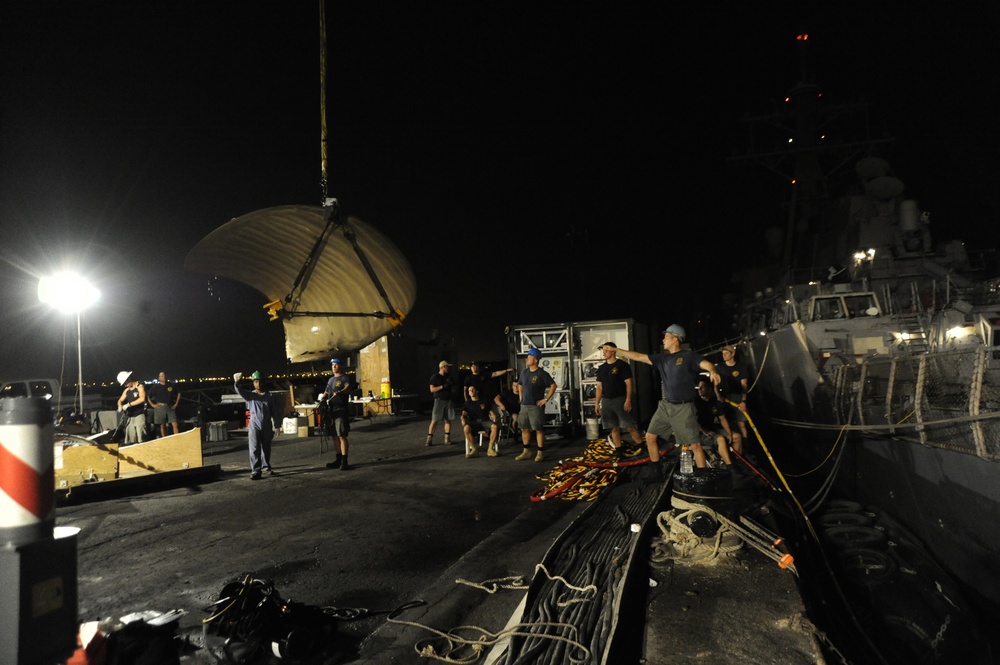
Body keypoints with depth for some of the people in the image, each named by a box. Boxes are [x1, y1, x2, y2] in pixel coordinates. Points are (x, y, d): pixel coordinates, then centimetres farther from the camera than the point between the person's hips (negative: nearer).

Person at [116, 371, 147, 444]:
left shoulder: (140, 387, -5)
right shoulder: (126, 390, 15)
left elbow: (142, 399, -20)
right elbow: (120, 400, 23)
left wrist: (129, 404, -20)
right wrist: (120, 406, 0)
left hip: (139, 415, -7)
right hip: (130, 417, 7)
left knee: (140, 437, -13)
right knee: (130, 439, 3)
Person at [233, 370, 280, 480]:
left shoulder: (270, 396, 4)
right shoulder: (250, 395, 2)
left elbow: (274, 412, 6)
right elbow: (240, 391, -18)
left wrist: (276, 426, 4)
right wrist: (236, 383, -39)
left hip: (267, 427, 2)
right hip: (254, 427, -2)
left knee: (266, 449, 12)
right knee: (254, 449, -9)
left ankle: (266, 467, 28)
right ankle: (255, 471, -10)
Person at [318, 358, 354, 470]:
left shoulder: (345, 378, -3)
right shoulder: (331, 379, 22)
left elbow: (348, 387, -22)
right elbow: (327, 392, 25)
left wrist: (340, 392, -42)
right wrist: (323, 396, 1)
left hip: (341, 410, -8)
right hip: (330, 410, 8)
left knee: (342, 436, -10)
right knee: (335, 436, 13)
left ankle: (344, 461, -10)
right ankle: (338, 460, 21)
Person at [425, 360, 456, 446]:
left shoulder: (449, 377, 13)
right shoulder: (435, 376, -3)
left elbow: (454, 387, 19)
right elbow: (432, 389, -10)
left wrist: (451, 384, -3)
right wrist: (443, 386, -18)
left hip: (449, 400, 5)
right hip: (439, 400, -5)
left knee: (448, 420, 4)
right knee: (434, 420, -6)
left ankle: (447, 439, 10)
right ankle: (429, 439, -1)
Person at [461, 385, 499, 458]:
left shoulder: (484, 401, 20)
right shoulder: (467, 403, 19)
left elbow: (491, 411, 13)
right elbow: (464, 414, 6)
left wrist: (494, 416, -9)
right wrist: (463, 419, -17)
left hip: (485, 421, 0)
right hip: (474, 422, 0)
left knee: (495, 426, -34)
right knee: (466, 428, -36)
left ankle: (490, 449, -25)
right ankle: (474, 450, -30)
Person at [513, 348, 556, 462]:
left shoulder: (542, 374, -10)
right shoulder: (524, 372, 10)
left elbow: (553, 385, -12)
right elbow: (520, 384, 25)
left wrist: (546, 399, -13)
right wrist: (521, 397, 14)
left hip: (536, 406, -7)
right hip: (524, 405, 7)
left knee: (539, 429, -3)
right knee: (524, 428, 10)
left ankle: (540, 453, 4)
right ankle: (526, 451, 20)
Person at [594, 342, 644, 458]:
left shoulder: (622, 365, -5)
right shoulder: (601, 368, 11)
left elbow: (628, 384, -9)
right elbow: (599, 386, 14)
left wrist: (628, 400, -17)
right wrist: (597, 403, 9)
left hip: (620, 400, -5)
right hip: (606, 401, 5)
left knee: (629, 426, -7)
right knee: (614, 427, 9)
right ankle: (618, 450, 14)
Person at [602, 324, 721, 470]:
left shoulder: (688, 355, -8)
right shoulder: (662, 357, 10)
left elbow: (706, 364, -24)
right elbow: (638, 357, 12)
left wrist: (713, 371, -48)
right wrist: (615, 350, 12)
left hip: (684, 407, -6)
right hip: (665, 405, 7)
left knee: (694, 444, -4)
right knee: (650, 436, 9)